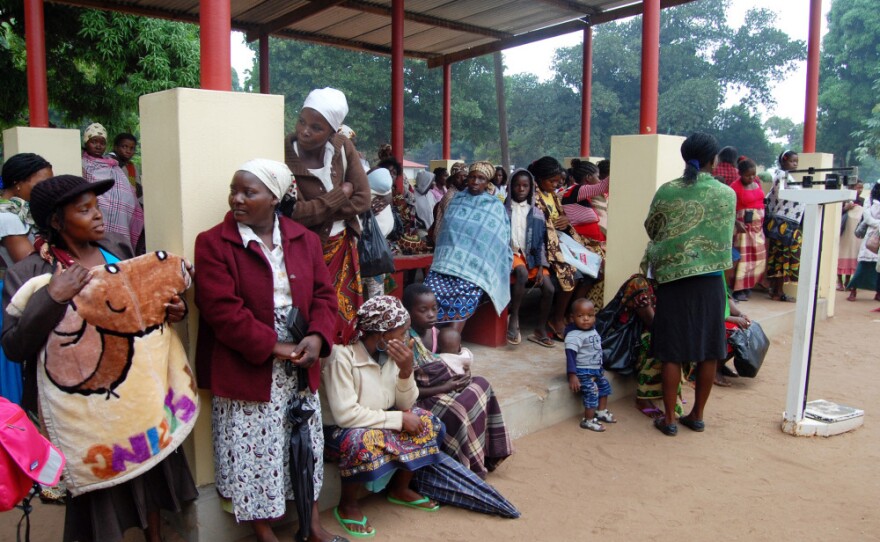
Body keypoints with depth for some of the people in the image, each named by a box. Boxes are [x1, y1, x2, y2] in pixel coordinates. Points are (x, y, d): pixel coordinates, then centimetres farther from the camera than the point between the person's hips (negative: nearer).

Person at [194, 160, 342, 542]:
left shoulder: (305, 240, 4)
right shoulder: (213, 243, -9)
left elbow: (324, 294, 4)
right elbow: (222, 309, -17)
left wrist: (318, 337, -15)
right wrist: (273, 347, -20)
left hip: (299, 367, 4)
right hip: (245, 368, -4)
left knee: (306, 444, 15)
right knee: (253, 451, 6)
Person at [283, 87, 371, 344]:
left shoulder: (343, 147, -4)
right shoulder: (283, 155, -18)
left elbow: (362, 200, -6)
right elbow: (296, 214, -25)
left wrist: (317, 212, -15)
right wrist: (341, 194, -14)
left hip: (342, 248, 5)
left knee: (344, 321, 13)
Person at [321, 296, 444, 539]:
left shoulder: (391, 351, -6)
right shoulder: (343, 355, -27)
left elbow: (405, 404, -4)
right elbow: (346, 415, -32)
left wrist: (406, 370, -23)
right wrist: (398, 419, -25)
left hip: (378, 422, 7)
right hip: (339, 429, -7)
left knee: (426, 422, -8)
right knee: (364, 443, -36)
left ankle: (400, 489, 12)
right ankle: (347, 505, -8)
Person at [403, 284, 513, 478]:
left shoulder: (434, 332, 2)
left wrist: (463, 374, -8)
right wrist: (443, 388, -22)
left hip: (440, 391, 9)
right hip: (419, 400, -8)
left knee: (482, 384, -6)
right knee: (459, 409, -28)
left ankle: (485, 457, 1)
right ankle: (470, 466, -5)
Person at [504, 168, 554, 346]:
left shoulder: (536, 214, 9)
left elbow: (541, 242, 8)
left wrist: (540, 267, -3)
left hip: (530, 256, 4)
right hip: (510, 253, -3)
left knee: (549, 288, -15)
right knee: (522, 273, -36)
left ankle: (540, 330, 1)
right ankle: (514, 318, -23)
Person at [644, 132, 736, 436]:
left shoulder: (667, 191, -5)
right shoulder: (727, 194, 0)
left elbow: (651, 229, 8)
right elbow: (727, 235, 12)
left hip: (673, 277, -1)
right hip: (711, 278, 2)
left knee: (673, 352, 5)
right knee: (708, 351, 12)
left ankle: (669, 418, 12)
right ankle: (697, 415, 23)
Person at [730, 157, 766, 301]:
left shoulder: (757, 181, 7)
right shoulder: (735, 186, -16)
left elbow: (761, 200, 18)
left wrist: (764, 220, 10)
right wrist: (737, 223, -31)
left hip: (758, 225, 8)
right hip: (744, 224, -8)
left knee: (758, 256, 13)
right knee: (742, 256, -6)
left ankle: (747, 285, 25)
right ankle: (738, 289, -1)